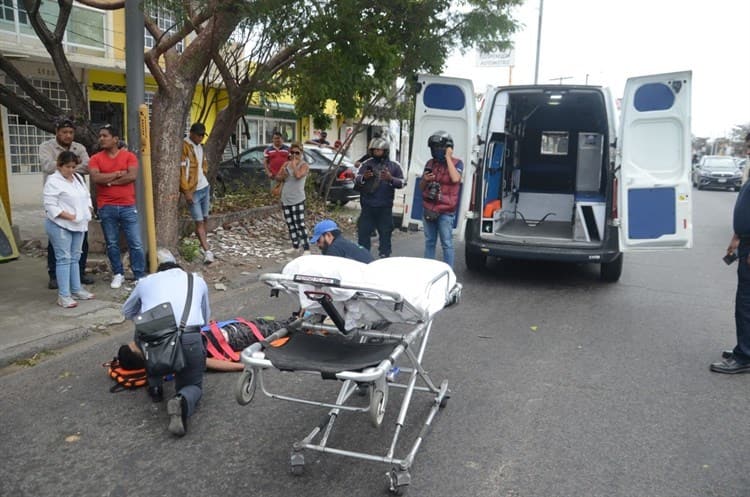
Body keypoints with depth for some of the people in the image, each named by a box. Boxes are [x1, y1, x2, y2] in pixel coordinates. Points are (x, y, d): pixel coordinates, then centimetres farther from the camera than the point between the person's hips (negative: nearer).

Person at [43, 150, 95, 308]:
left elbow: (87, 196, 20)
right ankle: (63, 295, -2)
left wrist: (88, 212, 5)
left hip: (78, 225, 8)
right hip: (60, 226, -8)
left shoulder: (78, 178, 12)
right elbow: (50, 206, -18)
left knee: (75, 258, 14)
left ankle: (76, 290, 23)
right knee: (64, 259, -6)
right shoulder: (53, 181, -12)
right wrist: (69, 216, -20)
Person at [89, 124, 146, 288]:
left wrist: (108, 181, -9)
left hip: (128, 206, -1)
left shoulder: (129, 156, 1)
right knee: (112, 244, 8)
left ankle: (140, 276, 8)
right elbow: (96, 178, -12)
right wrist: (118, 173, -9)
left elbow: (132, 176, -13)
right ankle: (118, 274, 21)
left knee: (136, 243, 0)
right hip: (106, 208, 1)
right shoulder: (96, 158, 4)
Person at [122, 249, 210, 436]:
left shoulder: (145, 282, 23)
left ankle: (155, 387, 27)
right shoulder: (198, 281, 24)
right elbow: (205, 317, 37)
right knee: (193, 385, 21)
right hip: (189, 341, 0)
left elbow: (127, 312, 41)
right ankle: (182, 402, -14)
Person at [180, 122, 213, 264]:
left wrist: (203, 173, 10)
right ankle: (207, 251, -8)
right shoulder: (184, 146, -15)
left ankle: (203, 245, 27)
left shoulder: (199, 146, 10)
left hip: (205, 187, 8)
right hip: (193, 190, -8)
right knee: (199, 221, -7)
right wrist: (187, 191, -20)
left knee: (205, 218, 14)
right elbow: (181, 170, -18)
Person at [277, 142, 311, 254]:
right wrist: (282, 175, -9)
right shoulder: (286, 164, 12)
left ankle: (306, 248, -10)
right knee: (290, 225, 12)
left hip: (297, 200, -7)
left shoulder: (304, 165, -6)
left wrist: (294, 164, -13)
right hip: (285, 199, 7)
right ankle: (295, 246, 23)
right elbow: (278, 177, 12)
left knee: (300, 224, -11)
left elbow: (298, 175, -26)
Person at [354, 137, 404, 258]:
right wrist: (364, 177, -21)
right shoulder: (366, 164, 7)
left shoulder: (394, 166, 6)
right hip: (367, 207, 1)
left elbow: (401, 183, 0)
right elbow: (356, 180, 1)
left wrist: (391, 179, -19)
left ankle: (384, 257, 12)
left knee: (385, 233, 4)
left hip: (385, 208, 0)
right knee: (363, 232, 1)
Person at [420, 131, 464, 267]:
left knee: (446, 244, -2)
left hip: (445, 211, -5)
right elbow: (421, 187, 18)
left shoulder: (456, 162, -3)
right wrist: (425, 180, -6)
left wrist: (448, 157, -16)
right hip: (429, 209, 5)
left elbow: (455, 179, -25)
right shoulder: (430, 163, 11)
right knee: (429, 242, 14)